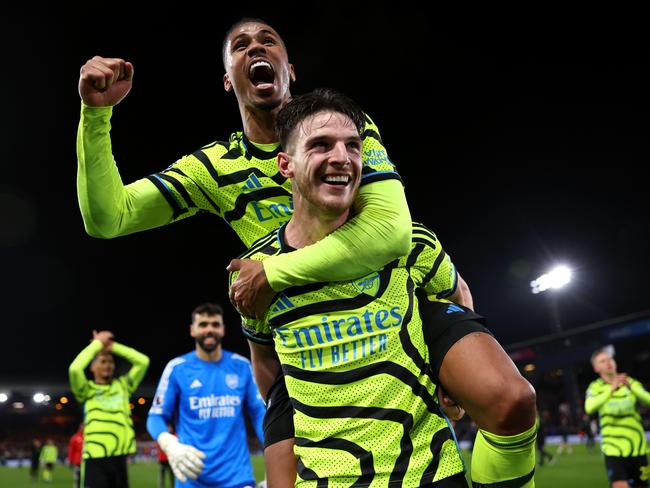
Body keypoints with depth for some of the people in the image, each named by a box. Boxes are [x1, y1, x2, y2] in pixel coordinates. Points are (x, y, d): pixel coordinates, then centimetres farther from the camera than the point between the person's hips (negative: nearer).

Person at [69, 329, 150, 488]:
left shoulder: (122, 386, 13)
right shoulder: (87, 390, 4)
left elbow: (143, 361, 6)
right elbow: (75, 369, -16)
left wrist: (112, 346, 5)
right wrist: (98, 343, -6)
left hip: (119, 457, 4)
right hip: (95, 458, -4)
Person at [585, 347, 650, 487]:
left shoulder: (630, 382, 5)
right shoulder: (595, 387, -1)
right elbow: (589, 408, -23)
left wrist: (632, 387, -28)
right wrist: (611, 390, -32)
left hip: (637, 448, 3)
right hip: (613, 449, -2)